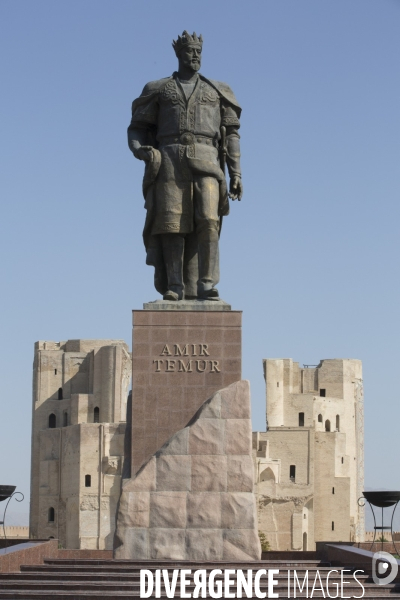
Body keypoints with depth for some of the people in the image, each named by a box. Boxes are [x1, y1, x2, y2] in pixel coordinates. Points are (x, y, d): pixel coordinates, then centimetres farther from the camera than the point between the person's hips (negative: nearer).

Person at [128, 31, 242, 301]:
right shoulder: (159, 89, 15)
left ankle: (205, 286, -16)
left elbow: (231, 134, 14)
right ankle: (174, 286, -6)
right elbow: (138, 128, 15)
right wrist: (140, 150, -9)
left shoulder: (217, 91, 17)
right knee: (171, 222, -11)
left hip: (205, 162, 0)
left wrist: (236, 174, 4)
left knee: (207, 220, -16)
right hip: (170, 161, 0)